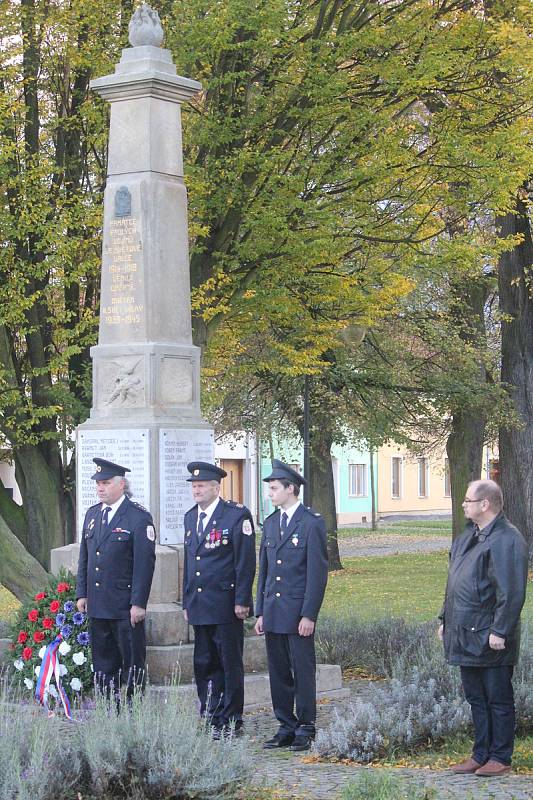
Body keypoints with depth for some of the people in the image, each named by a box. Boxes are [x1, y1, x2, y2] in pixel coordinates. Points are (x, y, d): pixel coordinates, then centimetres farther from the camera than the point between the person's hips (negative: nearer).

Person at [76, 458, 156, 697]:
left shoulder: (139, 517, -8)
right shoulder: (92, 514, 12)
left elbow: (145, 563, -11)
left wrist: (138, 603, -15)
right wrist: (82, 594, 10)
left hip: (126, 607, -6)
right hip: (97, 605, 6)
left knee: (132, 660, 0)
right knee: (103, 661, 9)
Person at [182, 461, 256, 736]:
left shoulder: (237, 515, -8)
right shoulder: (191, 517, 14)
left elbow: (245, 562, -10)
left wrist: (241, 602, -14)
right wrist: (187, 602, 15)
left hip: (226, 607, -7)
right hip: (200, 607, 7)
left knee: (230, 664, 1)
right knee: (204, 664, 9)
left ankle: (231, 720, 8)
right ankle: (212, 716, 17)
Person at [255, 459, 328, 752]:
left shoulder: (312, 523, -7)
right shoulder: (270, 523, 14)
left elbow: (318, 571, -10)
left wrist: (309, 615, -14)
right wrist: (261, 612, 12)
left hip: (299, 613, -7)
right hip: (273, 612, 7)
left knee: (303, 672, -1)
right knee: (278, 672, 9)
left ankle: (305, 730, 6)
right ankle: (286, 727, 17)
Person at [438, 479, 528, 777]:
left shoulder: (507, 540, -16)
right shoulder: (468, 537, 14)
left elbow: (511, 592, -20)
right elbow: (454, 583, 22)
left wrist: (500, 631, -22)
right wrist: (445, 619, 20)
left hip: (490, 639, -9)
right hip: (466, 635, 9)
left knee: (498, 699, 2)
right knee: (476, 697, 15)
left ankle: (501, 758, 10)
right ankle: (481, 754, 24)